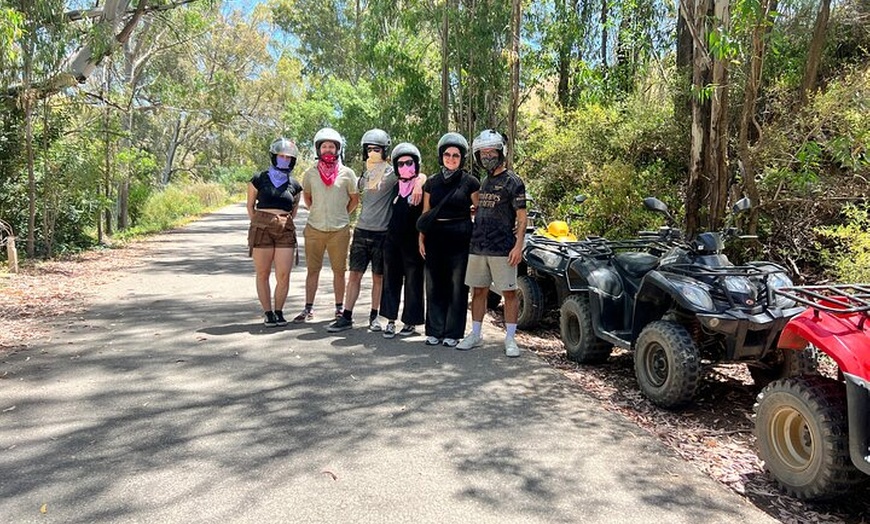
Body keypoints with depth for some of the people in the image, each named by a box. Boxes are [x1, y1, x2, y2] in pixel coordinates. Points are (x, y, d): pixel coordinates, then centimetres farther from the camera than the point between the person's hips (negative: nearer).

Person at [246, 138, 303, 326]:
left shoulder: (294, 186, 10)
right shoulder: (259, 180, 4)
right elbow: (250, 205, 12)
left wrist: (285, 224, 9)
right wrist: (258, 224, 5)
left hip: (285, 231, 1)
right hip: (261, 229, -1)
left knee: (283, 276, -5)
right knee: (263, 274, 3)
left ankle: (279, 311, 12)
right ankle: (268, 313, 12)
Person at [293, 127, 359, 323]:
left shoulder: (347, 173, -1)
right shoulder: (310, 174, 4)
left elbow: (354, 199, 9)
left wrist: (341, 215, 6)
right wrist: (317, 212, 11)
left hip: (339, 230, -1)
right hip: (314, 228, 1)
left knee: (339, 270, 6)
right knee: (313, 269, 6)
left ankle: (339, 308, 17)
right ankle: (308, 308, 13)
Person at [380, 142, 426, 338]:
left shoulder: (423, 186, -5)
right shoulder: (396, 187, 12)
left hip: (412, 241, -5)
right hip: (392, 240, 5)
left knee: (413, 281, 3)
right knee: (391, 280, 7)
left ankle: (411, 322, 14)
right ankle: (390, 320, 15)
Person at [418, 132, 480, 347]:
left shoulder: (470, 182, 0)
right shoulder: (431, 182, 10)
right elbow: (425, 213, 13)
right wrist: (421, 238, 5)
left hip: (460, 239, -3)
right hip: (435, 238, 3)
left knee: (457, 286, 2)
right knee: (434, 285, 7)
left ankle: (453, 333, 11)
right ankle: (434, 331, 17)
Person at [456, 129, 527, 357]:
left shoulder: (512, 181, -5)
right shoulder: (484, 182, 17)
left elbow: (521, 217, -9)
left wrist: (518, 245, -16)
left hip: (503, 250, -7)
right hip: (478, 248, 7)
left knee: (509, 293, 0)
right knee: (478, 291, 11)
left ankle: (510, 338, 7)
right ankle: (475, 334, 21)